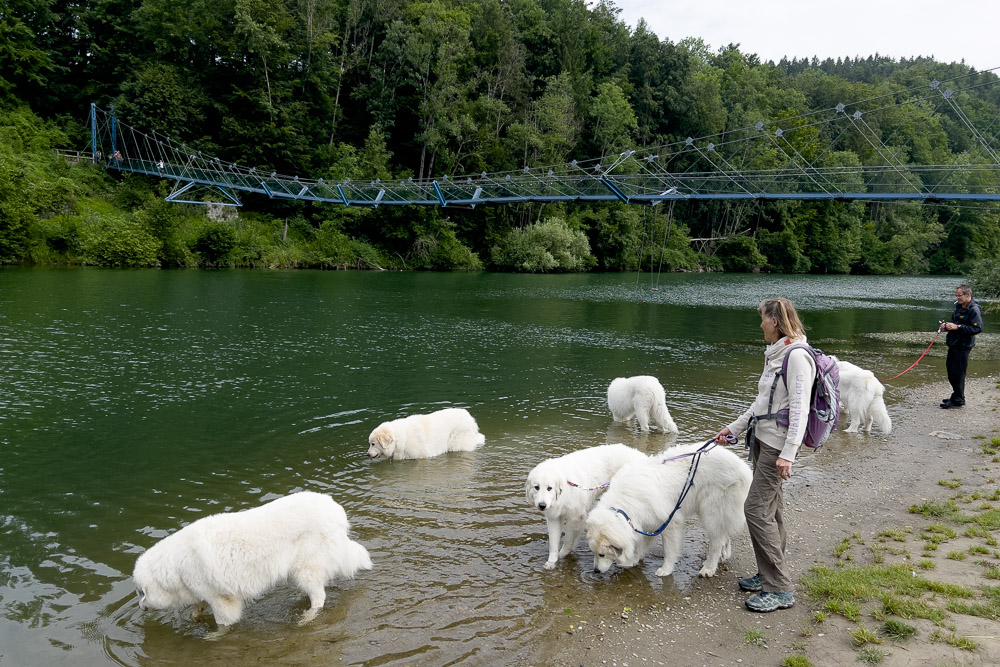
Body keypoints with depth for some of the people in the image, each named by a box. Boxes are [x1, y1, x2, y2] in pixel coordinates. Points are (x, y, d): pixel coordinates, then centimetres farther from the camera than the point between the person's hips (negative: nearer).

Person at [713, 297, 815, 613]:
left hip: (778, 445, -9)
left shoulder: (797, 356, -17)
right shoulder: (775, 354, 13)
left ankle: (780, 589, -1)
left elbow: (800, 409, -22)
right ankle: (769, 574, 27)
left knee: (757, 508, -9)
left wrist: (788, 454, -27)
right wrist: (734, 428, 21)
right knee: (769, 509, 15)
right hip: (762, 439, 9)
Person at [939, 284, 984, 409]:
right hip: (953, 344, 9)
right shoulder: (959, 306, 13)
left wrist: (957, 327, -24)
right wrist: (946, 326, 5)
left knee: (958, 373, -4)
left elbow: (977, 328, -23)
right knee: (950, 370, 16)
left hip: (963, 346, -9)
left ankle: (958, 400, 5)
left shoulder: (974, 310, -15)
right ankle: (956, 396, 28)